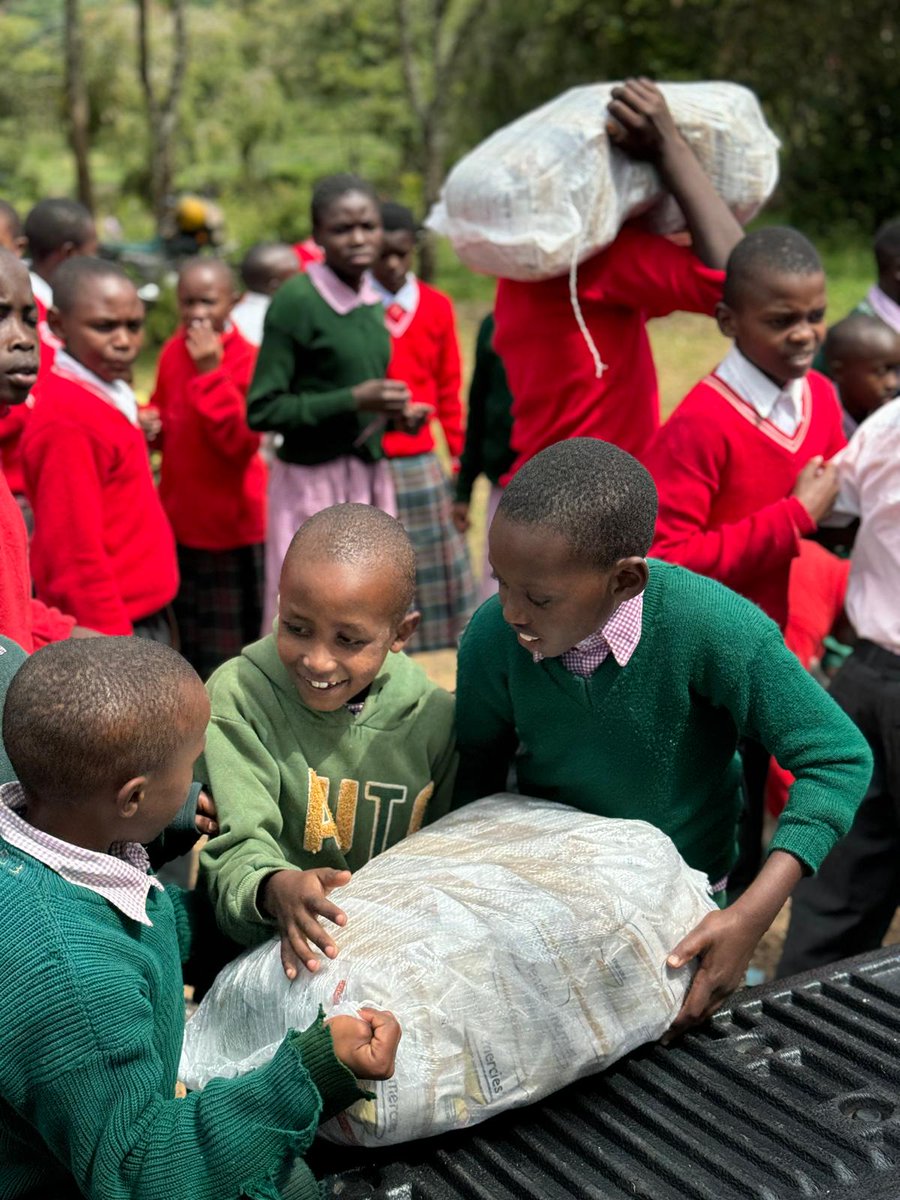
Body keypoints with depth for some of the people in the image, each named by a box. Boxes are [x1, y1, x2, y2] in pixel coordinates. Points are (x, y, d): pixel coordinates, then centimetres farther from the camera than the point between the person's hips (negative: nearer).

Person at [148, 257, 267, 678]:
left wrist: (210, 372, -29)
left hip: (231, 519, -6)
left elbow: (242, 442, -26)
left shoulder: (245, 359, -17)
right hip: (179, 517, 7)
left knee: (231, 637, 6)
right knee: (185, 635, 19)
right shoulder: (172, 351, 3)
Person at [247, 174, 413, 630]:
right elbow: (262, 410, -15)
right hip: (312, 483, -7)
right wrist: (353, 400, -21)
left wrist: (390, 411, -2)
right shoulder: (295, 300, -14)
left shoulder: (371, 301, 6)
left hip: (369, 476, 7)